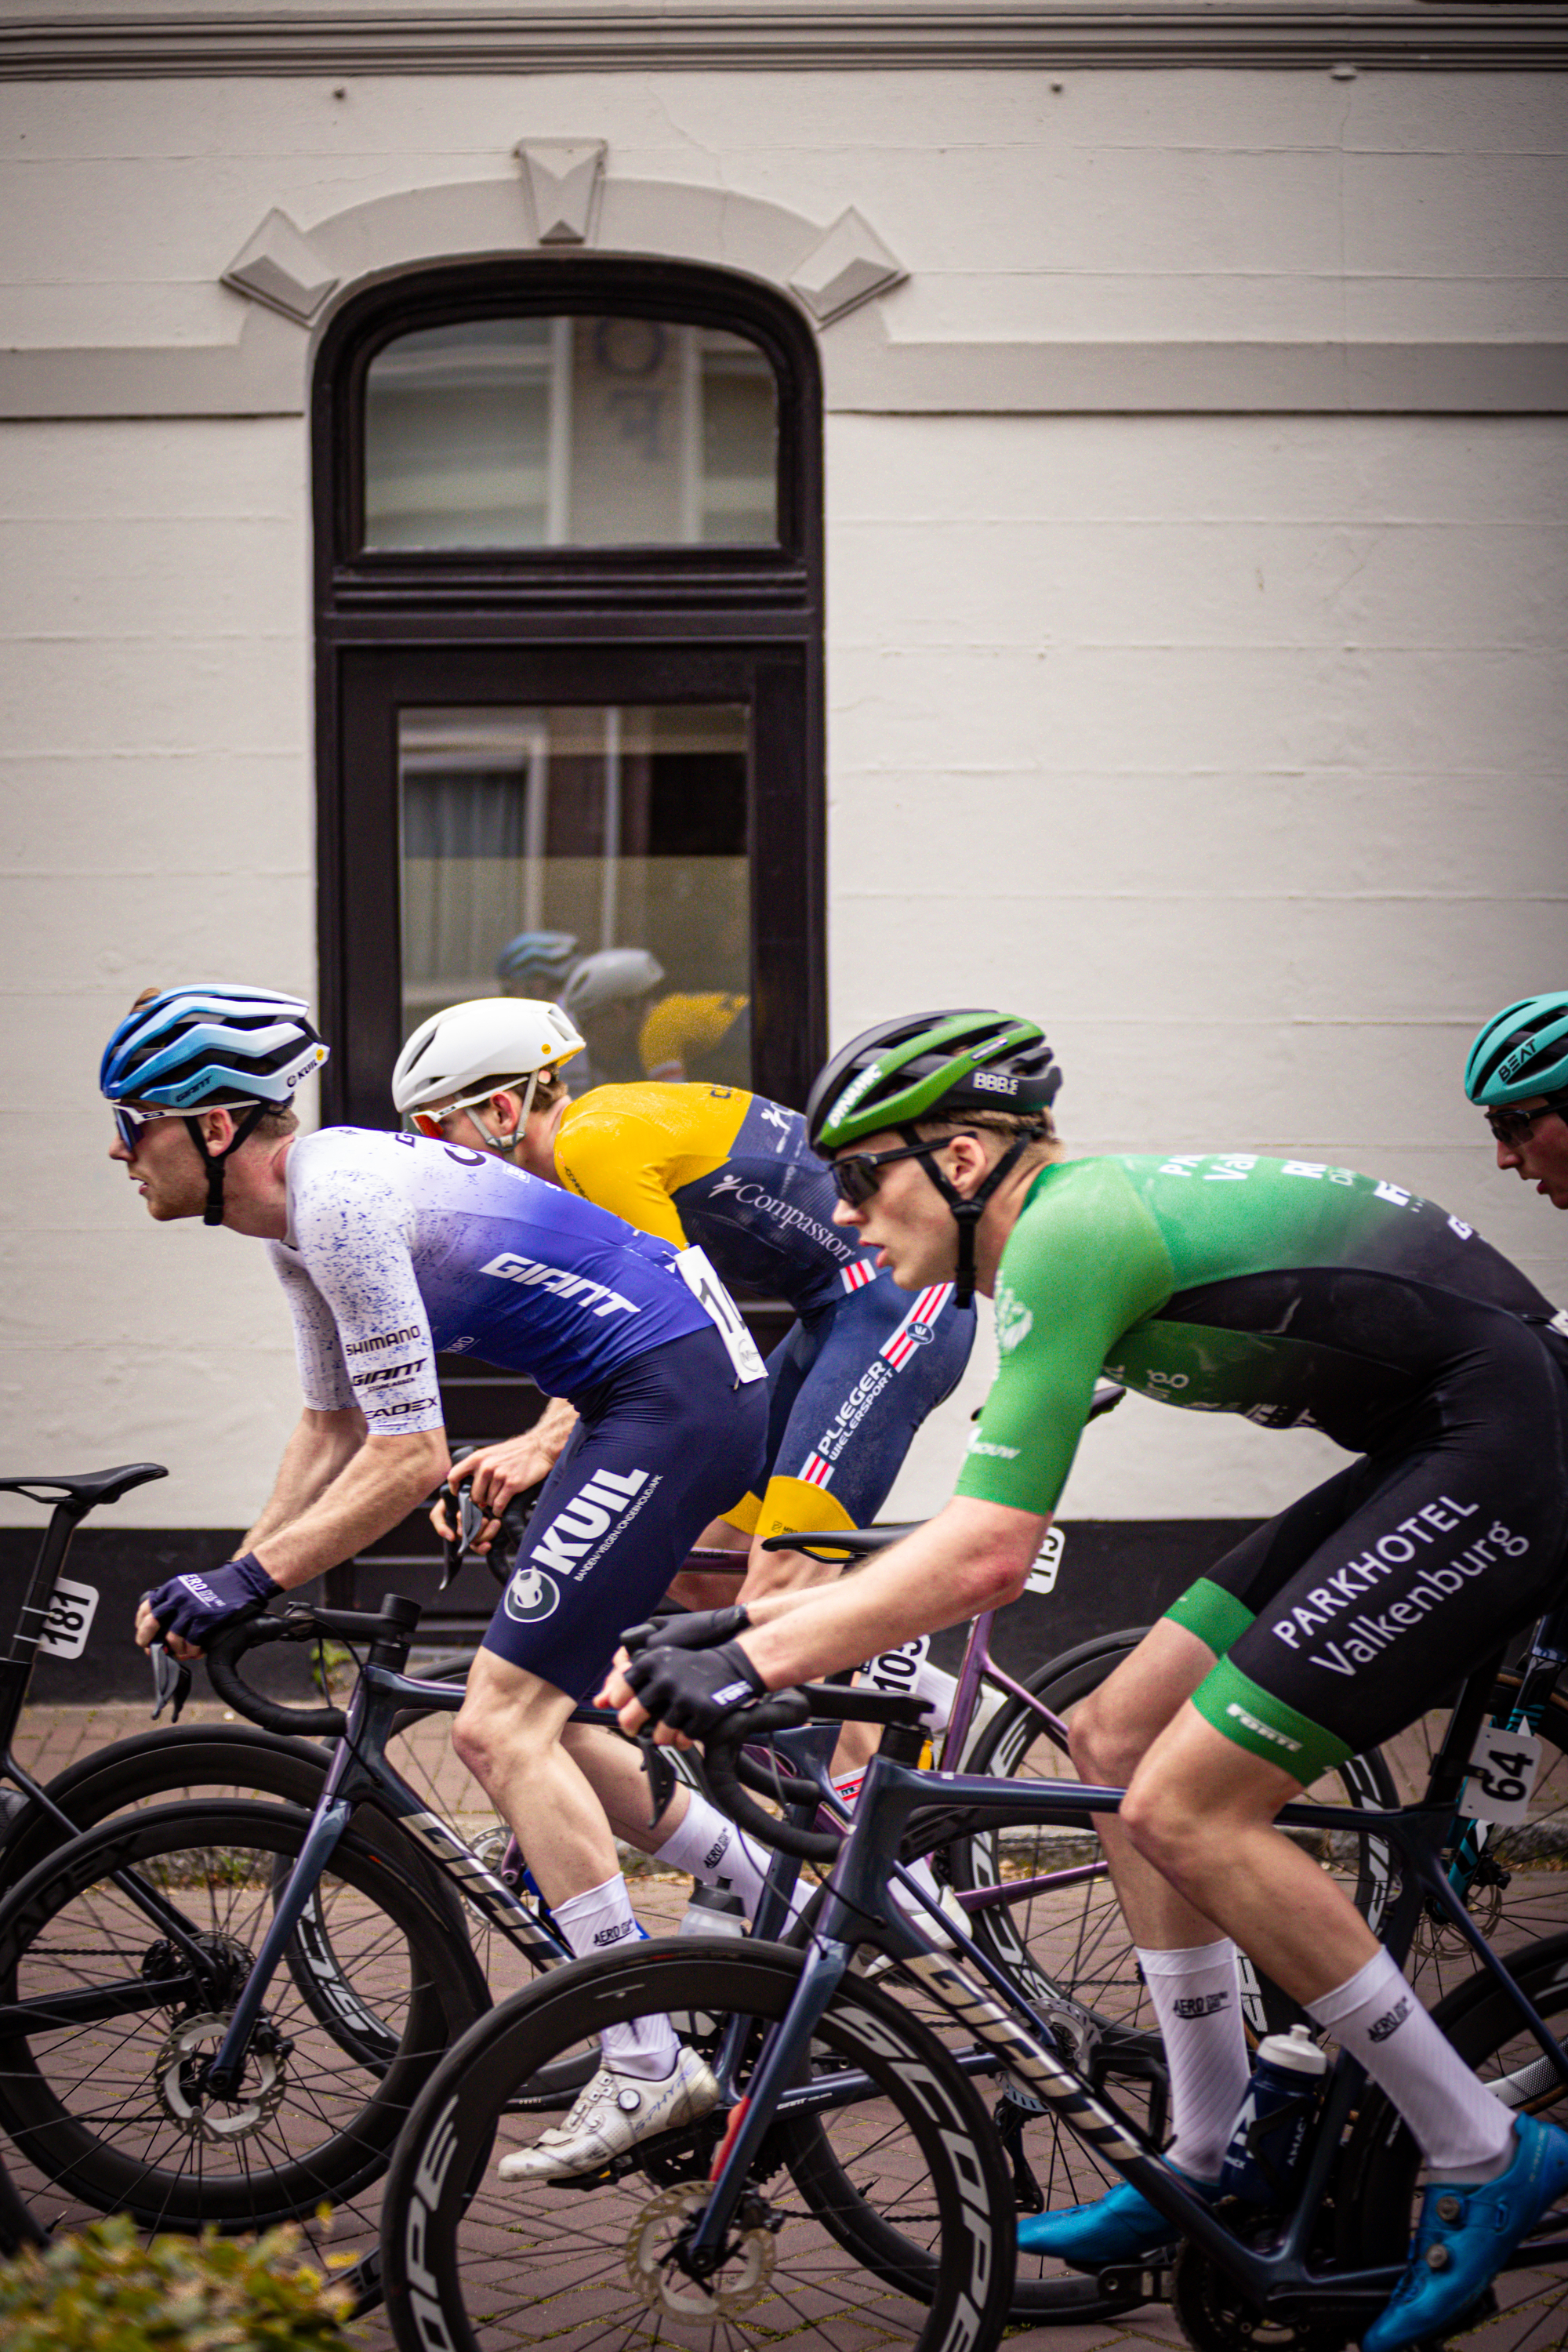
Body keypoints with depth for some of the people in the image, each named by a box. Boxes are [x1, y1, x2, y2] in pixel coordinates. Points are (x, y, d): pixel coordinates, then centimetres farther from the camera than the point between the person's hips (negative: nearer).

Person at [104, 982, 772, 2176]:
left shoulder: (343, 1201, -20)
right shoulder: (305, 1204, 10)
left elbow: (410, 1459, -20)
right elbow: (335, 1431, 18)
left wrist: (250, 1579, -16)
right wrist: (226, 1584, 11)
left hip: (677, 1398, -10)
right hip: (689, 1386, 10)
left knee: (501, 1725, -12)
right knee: (532, 1721, 16)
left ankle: (649, 2065, -12)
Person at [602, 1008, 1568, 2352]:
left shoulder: (1067, 1233, -17)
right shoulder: (1085, 1211, 13)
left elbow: (985, 1556, -24)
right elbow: (990, 1537, 18)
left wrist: (750, 1662, -22)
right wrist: (767, 1622, 15)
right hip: (1426, 1451, 10)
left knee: (1181, 1809, -11)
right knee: (1119, 1737, 10)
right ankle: (1213, 2170, 17)